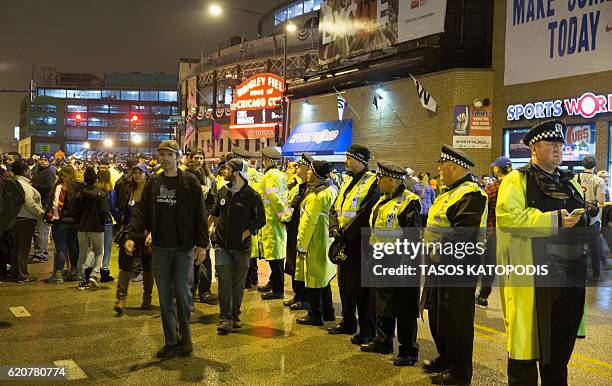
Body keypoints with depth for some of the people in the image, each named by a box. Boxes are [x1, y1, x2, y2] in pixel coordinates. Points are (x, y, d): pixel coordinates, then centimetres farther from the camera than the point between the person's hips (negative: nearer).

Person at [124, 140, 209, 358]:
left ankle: (185, 338, 16)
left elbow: (200, 215, -3)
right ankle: (171, 341, 19)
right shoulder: (153, 183, 8)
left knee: (182, 293, -6)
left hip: (184, 248, -4)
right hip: (160, 248, 4)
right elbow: (141, 212, 5)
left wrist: (202, 244, -7)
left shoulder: (190, 183, -2)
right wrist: (131, 236, -9)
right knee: (164, 297, 7)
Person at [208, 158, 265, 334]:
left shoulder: (252, 195, -7)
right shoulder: (223, 191, 7)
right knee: (224, 282, -3)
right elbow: (215, 212, 24)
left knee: (238, 283, 9)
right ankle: (226, 318, 2)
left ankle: (235, 315, 23)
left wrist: (244, 234, -9)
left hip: (242, 246, -3)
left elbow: (260, 220, -3)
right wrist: (210, 226, 10)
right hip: (222, 245, 3)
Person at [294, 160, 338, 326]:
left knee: (313, 280, 1)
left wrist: (301, 246, -15)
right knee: (323, 278, 19)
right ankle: (328, 312, 28)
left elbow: (308, 223, -21)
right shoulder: (331, 189, 8)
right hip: (327, 241, 10)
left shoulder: (316, 195, -20)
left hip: (315, 243, -10)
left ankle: (315, 315, 10)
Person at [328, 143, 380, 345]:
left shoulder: (372, 183, -13)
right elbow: (335, 208, 11)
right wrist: (335, 229, -5)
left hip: (360, 244, -8)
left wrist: (346, 234, -18)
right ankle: (348, 323, 32)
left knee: (361, 288, -2)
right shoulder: (347, 181, 13)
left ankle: (367, 330, 9)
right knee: (344, 283, 17)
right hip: (343, 244, 8)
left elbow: (365, 215, -20)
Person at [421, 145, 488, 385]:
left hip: (456, 270, -10)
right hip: (439, 267, 10)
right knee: (437, 316, 20)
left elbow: (462, 234, -26)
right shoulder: (451, 192, 15)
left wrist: (439, 253, -22)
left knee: (456, 322, 1)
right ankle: (446, 358, 38)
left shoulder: (471, 195, -17)